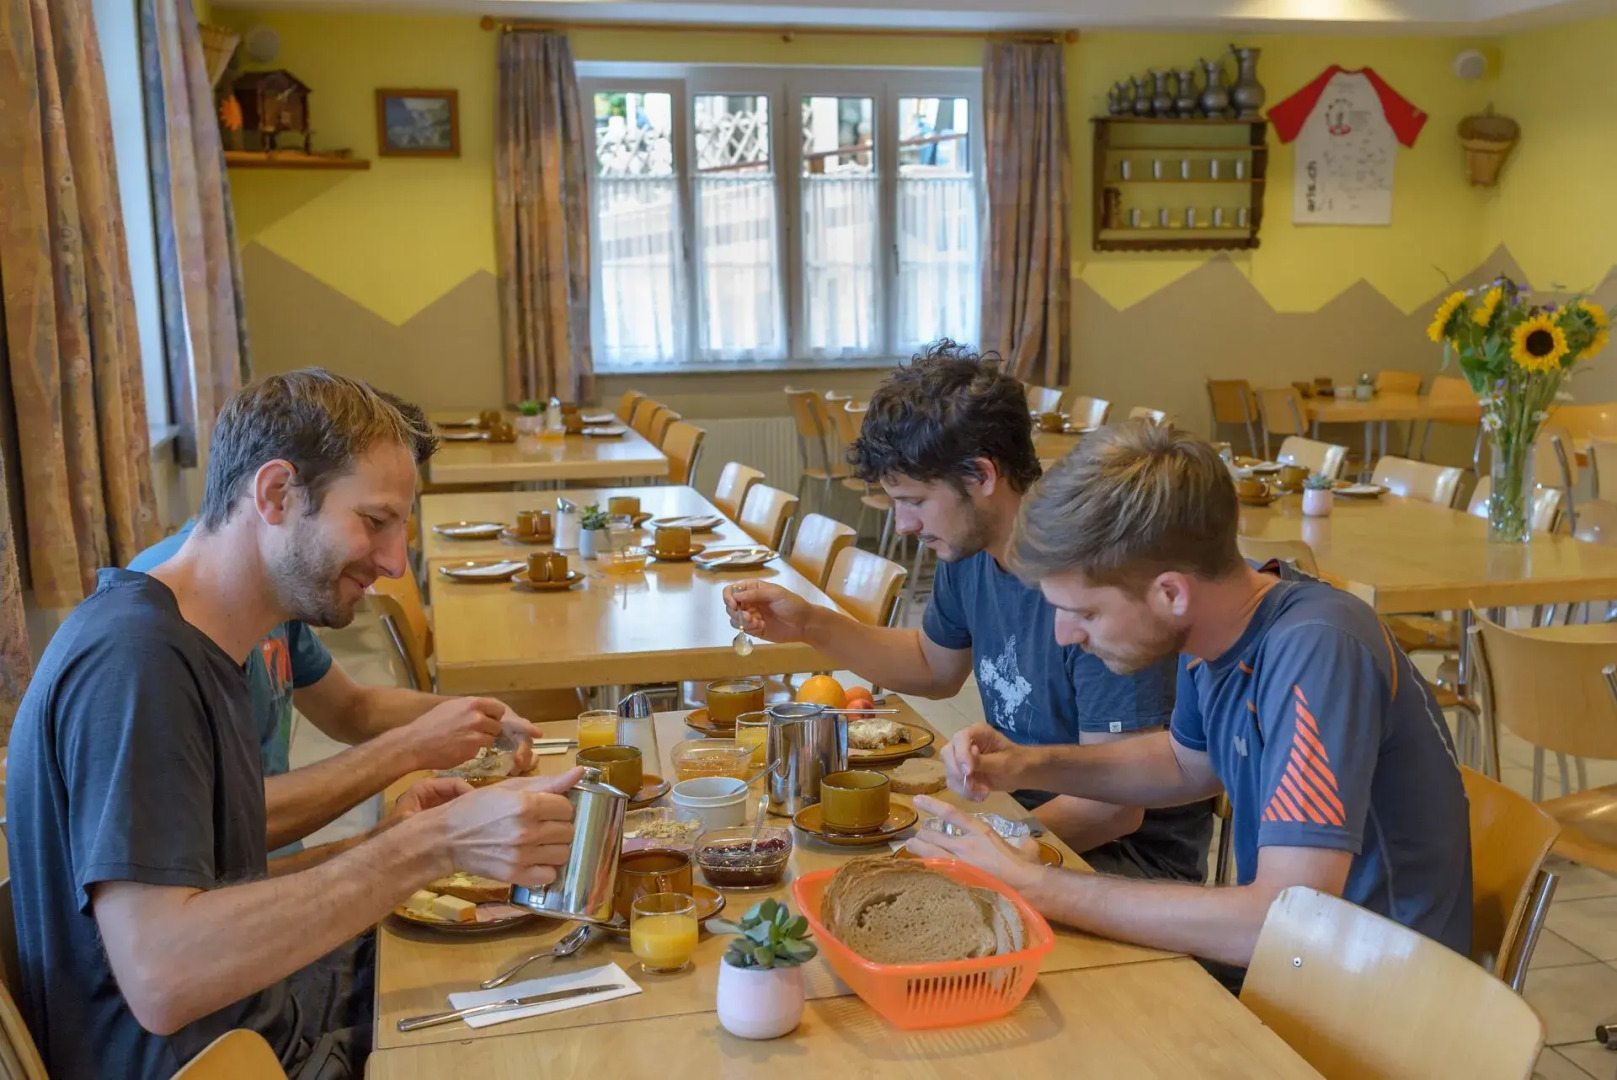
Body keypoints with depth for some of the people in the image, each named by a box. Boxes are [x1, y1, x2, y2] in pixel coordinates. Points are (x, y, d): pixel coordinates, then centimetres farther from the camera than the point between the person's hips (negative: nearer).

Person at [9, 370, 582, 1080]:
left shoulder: (198, 647, 6)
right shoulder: (133, 659, -24)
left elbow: (214, 881, 7)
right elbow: (161, 977, -32)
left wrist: (390, 842, -5)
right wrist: (429, 846, -32)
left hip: (276, 1016, 9)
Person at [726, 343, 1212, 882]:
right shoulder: (969, 552, -1)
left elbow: (1115, 807, -24)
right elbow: (935, 667, 20)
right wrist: (810, 624, 7)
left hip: (1133, 855, -7)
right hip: (1023, 812, 7)